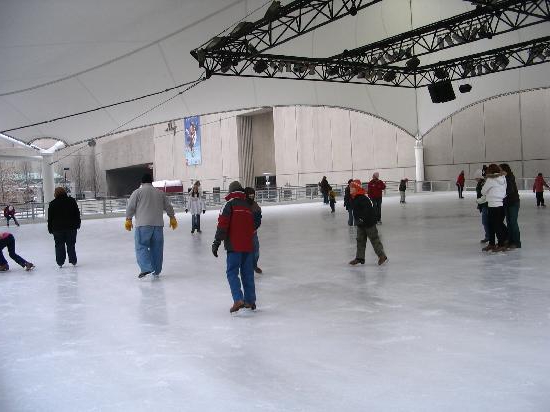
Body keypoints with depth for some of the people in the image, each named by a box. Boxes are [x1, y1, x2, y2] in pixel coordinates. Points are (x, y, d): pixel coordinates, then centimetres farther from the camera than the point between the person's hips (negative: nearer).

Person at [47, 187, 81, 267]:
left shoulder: (52, 203, -3)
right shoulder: (72, 201, 1)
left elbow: (50, 217, 0)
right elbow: (77, 213, 6)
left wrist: (50, 228, 7)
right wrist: (77, 224, 14)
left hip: (57, 228, -1)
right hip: (71, 227, 1)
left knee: (59, 246, 8)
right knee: (71, 245, 10)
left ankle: (60, 262, 10)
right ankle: (73, 261, 13)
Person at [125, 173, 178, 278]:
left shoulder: (137, 192, 3)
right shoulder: (160, 193, 15)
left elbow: (130, 207, -2)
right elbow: (168, 207, 19)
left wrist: (128, 220, 8)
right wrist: (172, 218, 30)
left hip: (143, 225, -4)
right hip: (158, 224, 4)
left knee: (141, 246, -3)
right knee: (157, 247, 11)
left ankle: (146, 268, -19)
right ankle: (156, 270, 17)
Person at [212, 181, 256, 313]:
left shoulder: (229, 204, -5)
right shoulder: (248, 206, 15)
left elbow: (222, 225, -13)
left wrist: (216, 242, -10)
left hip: (234, 246, -6)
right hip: (248, 245, 6)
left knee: (232, 272, -3)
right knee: (247, 273, 12)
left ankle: (238, 300, -16)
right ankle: (250, 301, 17)